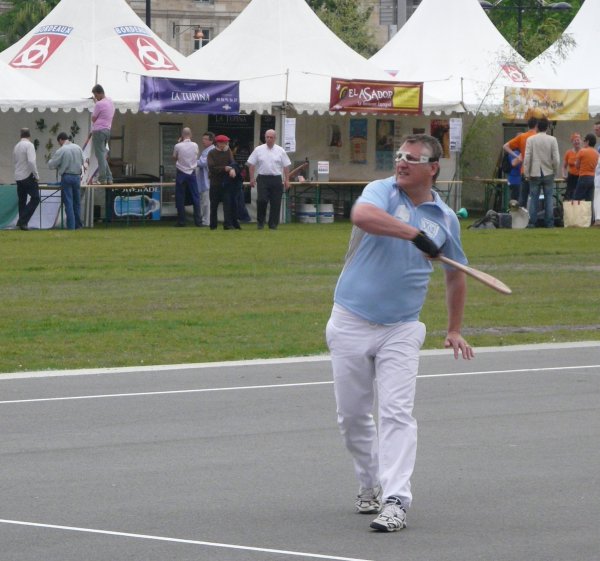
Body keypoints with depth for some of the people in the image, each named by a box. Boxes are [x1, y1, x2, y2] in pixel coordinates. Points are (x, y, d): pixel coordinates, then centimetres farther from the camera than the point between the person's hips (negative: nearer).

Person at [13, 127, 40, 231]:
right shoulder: (29, 145, -12)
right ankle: (23, 221, -12)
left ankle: (21, 223, 10)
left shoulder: (16, 146, 10)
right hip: (28, 176, -7)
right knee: (35, 199, -2)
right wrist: (36, 175, -13)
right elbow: (31, 161, -22)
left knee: (22, 201, 13)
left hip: (18, 177, 7)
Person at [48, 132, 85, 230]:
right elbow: (82, 162, 14)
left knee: (68, 203, -1)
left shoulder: (61, 151, -12)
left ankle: (71, 226, -3)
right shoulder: (78, 148, 3)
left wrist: (50, 161, 16)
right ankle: (78, 224, 20)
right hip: (77, 176, 5)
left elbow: (51, 165, -6)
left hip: (66, 177, -4)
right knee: (77, 202, 15)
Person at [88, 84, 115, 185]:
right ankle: (109, 178, 9)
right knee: (103, 156, 14)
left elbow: (93, 119, -7)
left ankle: (102, 179, -7)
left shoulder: (99, 104, -14)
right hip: (107, 130, 8)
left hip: (99, 131, -8)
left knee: (100, 155, -5)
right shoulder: (110, 102, 12)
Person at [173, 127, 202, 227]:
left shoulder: (178, 146, -11)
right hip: (192, 173, 2)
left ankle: (181, 221, 4)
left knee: (180, 198, 5)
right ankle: (198, 221, 2)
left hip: (181, 174, -2)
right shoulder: (195, 146, -4)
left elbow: (174, 158, 4)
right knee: (195, 197, 6)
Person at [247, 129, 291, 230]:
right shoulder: (258, 150, 4)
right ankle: (260, 222, 4)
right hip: (263, 178, -1)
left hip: (276, 179, 1)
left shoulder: (280, 151, 6)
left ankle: (273, 224, 8)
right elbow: (251, 164, 6)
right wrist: (252, 178, -2)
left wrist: (287, 180, 0)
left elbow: (286, 166, 7)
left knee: (275, 203, 1)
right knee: (261, 200, -11)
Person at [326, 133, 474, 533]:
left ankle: (395, 500, -19)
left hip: (401, 331, 0)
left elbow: (456, 274, 22)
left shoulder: (445, 218, 6)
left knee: (397, 412, -14)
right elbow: (362, 215, -31)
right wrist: (415, 234, -34)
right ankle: (370, 485, 29)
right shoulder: (382, 192, -5)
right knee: (353, 416, 8)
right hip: (351, 324, 0)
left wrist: (455, 330, 22)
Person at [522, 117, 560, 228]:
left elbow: (527, 158, -6)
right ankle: (549, 223, 3)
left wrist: (526, 173, 1)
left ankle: (532, 222, 1)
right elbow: (556, 159, -6)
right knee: (549, 199, 5)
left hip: (535, 174, 0)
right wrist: (556, 172, 8)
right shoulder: (552, 140, -5)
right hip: (548, 173, 0)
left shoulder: (531, 139, -5)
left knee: (533, 198, 4)